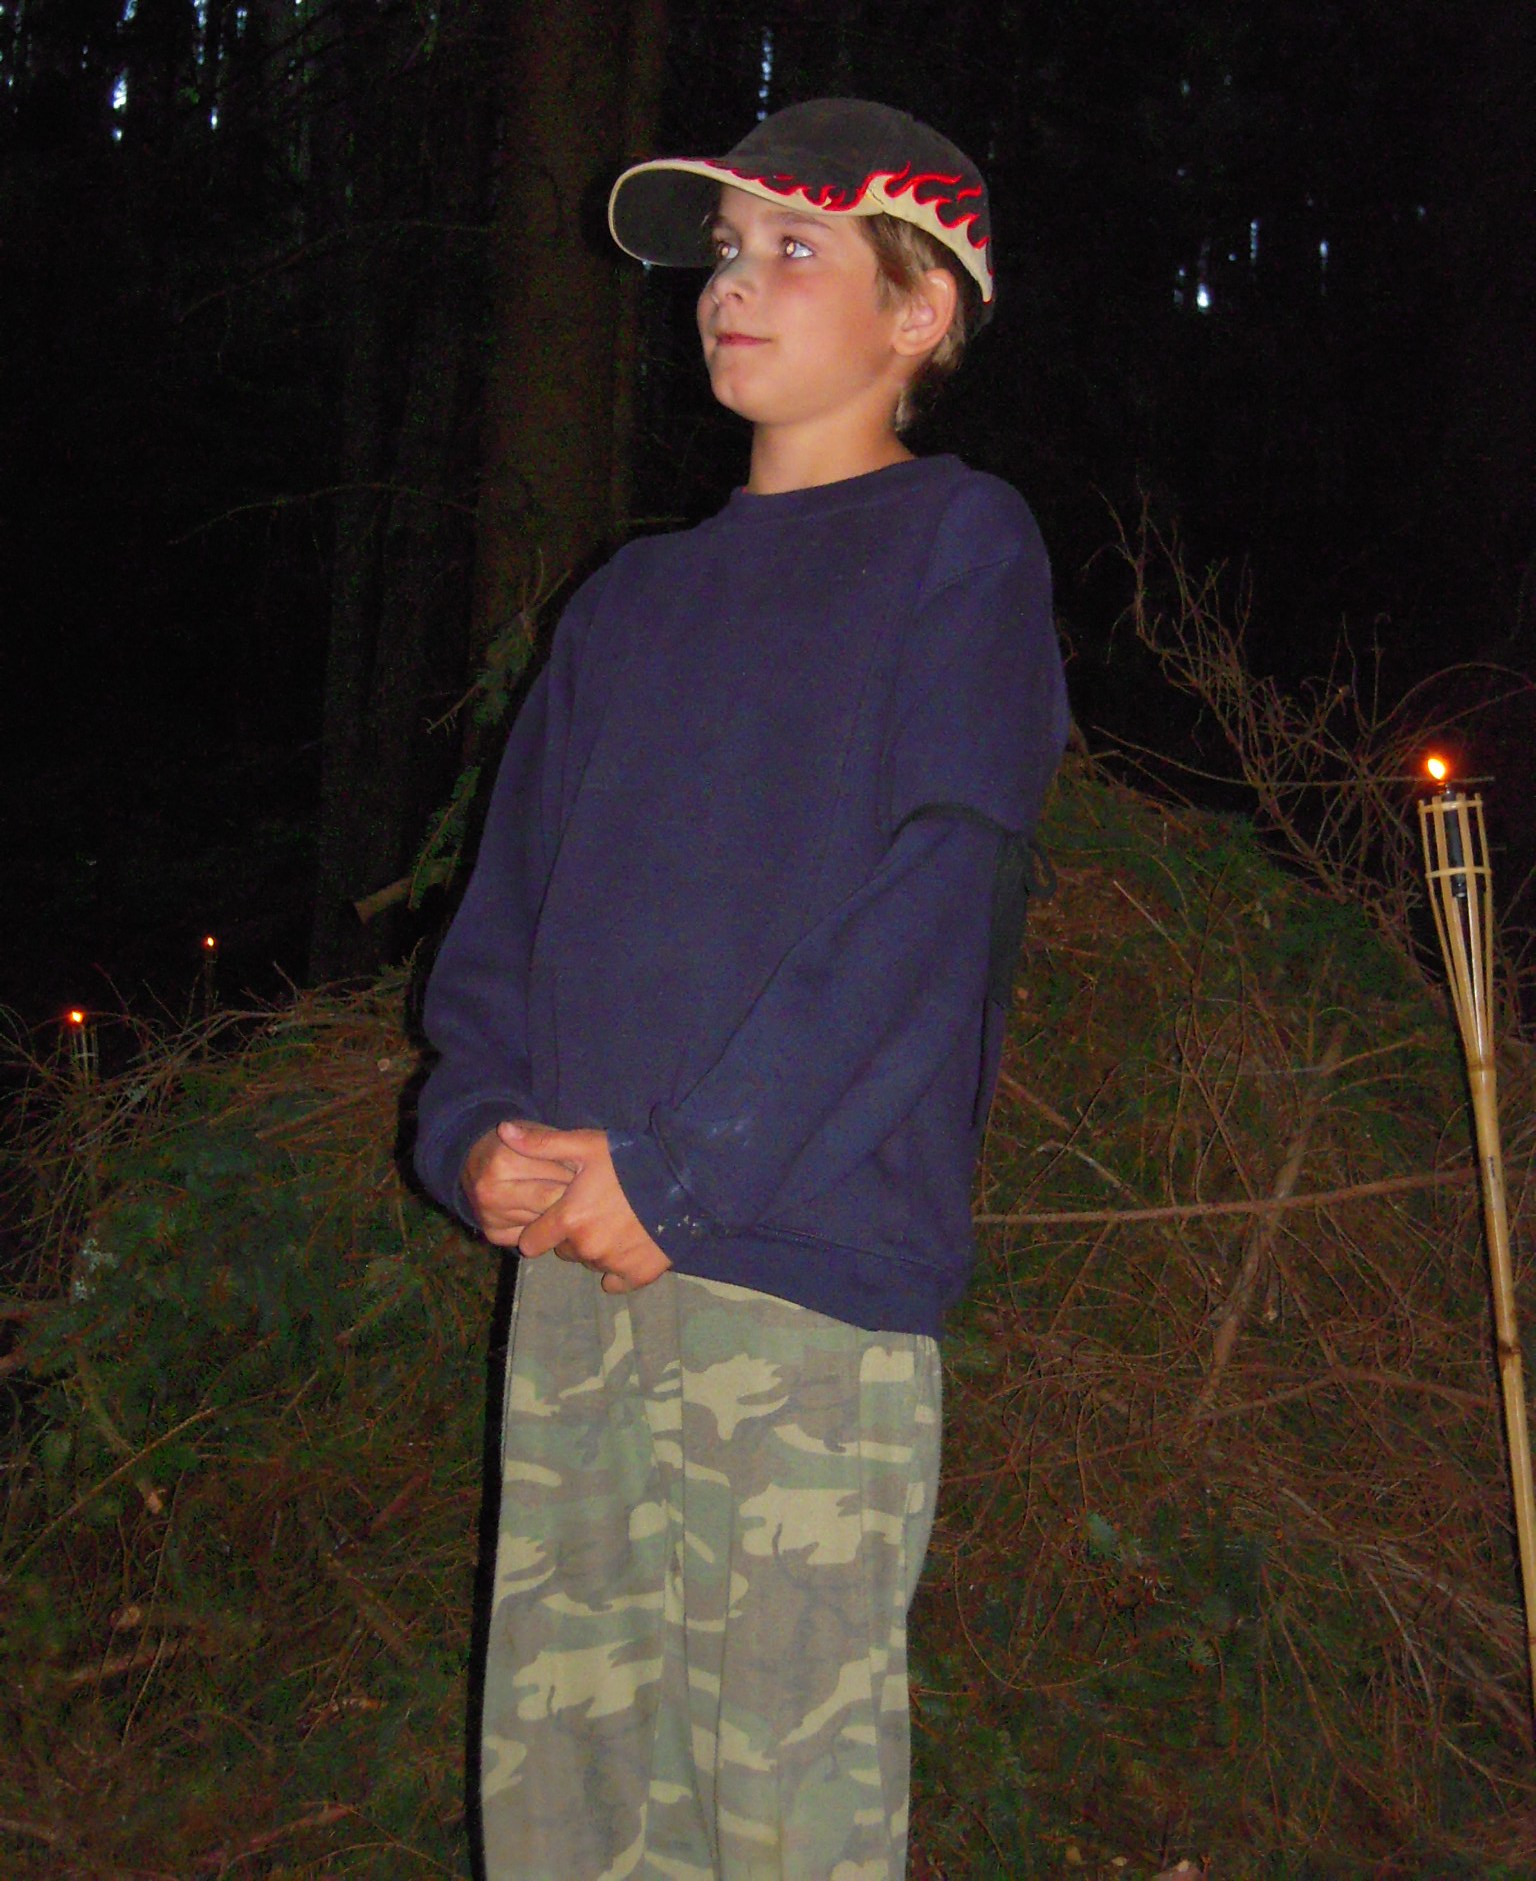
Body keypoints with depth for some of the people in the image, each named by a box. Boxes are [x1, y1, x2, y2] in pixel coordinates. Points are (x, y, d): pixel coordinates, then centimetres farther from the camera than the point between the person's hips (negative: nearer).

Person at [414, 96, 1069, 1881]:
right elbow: (510, 891, 18)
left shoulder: (961, 544, 3)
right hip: (572, 1263, 6)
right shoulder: (633, 598, 22)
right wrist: (480, 1127, -1)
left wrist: (677, 1171, -14)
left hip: (809, 1261, -6)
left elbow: (932, 899, -9)